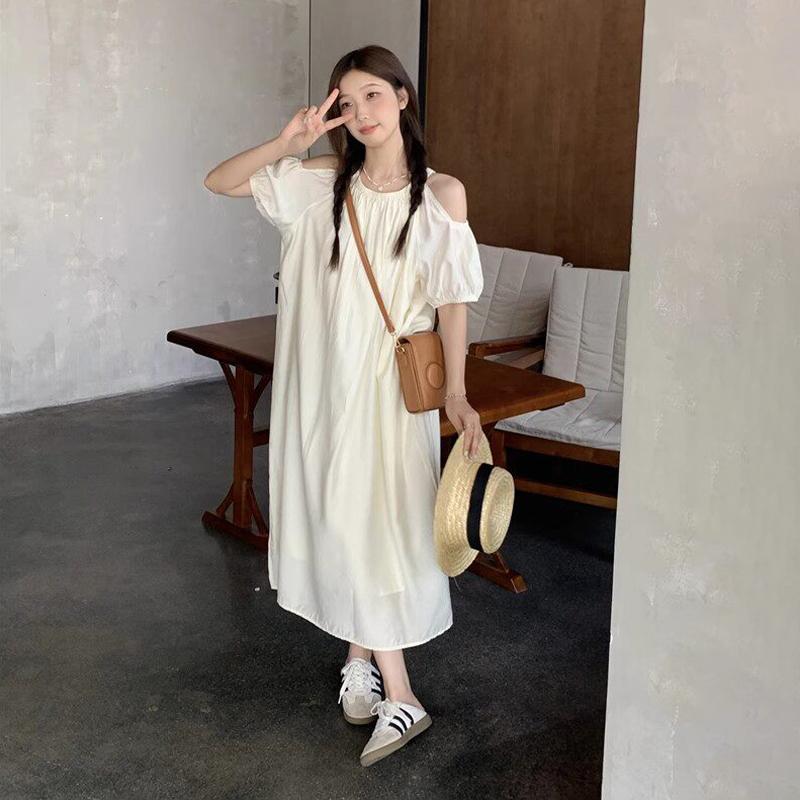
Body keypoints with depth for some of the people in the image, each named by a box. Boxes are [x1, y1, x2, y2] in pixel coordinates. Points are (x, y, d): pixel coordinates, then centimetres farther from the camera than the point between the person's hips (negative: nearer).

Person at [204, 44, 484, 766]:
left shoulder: (442, 193, -3)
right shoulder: (322, 183, 3)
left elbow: (453, 299, -3)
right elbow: (218, 182, 4)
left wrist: (457, 394, -9)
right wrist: (286, 145, -11)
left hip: (394, 380, -3)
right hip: (325, 375, 3)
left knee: (378, 519, -3)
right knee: (338, 516, 6)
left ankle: (365, 658, 13)